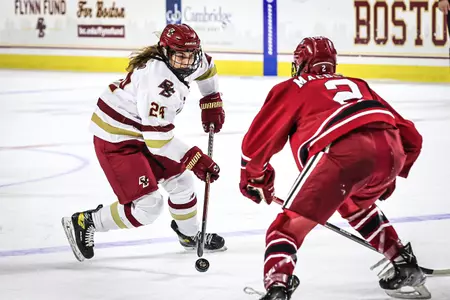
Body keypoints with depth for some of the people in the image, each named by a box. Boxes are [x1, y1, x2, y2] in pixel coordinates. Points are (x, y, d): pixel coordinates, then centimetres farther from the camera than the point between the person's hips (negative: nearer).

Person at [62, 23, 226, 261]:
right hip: (115, 139, -10)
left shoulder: (187, 62, -6)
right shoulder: (158, 82, -33)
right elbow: (158, 140, -31)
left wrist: (212, 104, 15)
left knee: (180, 179, 20)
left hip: (139, 131, 10)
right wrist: (196, 160, -27)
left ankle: (190, 234, 43)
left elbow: (205, 68, 22)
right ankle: (83, 223, 2)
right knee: (148, 206, -12)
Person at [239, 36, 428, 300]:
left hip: (341, 152, -5)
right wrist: (390, 174, 47)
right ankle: (405, 266, 37)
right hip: (389, 151, 5)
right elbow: (410, 137, 34)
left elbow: (257, 140, 23)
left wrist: (256, 178, 39)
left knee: (290, 225, 0)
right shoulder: (359, 86, 37)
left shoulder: (293, 88, 25)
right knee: (355, 204, 36)